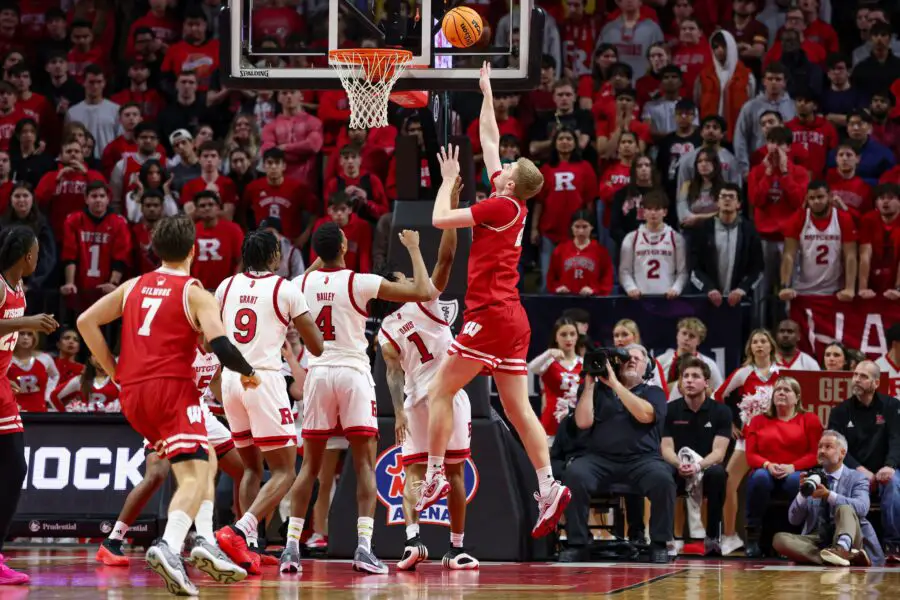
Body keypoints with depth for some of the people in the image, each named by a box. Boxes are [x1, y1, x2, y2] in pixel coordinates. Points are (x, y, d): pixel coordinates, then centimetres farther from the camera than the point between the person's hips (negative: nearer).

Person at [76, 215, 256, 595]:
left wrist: (114, 371, 15)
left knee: (204, 459, 22)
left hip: (132, 393, 7)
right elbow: (220, 345, -14)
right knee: (193, 476, -13)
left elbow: (86, 322, 11)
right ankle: (169, 547, -38)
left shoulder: (133, 287, 15)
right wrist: (248, 372, 4)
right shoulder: (196, 294, -1)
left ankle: (205, 542, 9)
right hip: (173, 387, -6)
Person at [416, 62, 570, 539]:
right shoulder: (513, 205, 12)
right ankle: (548, 488, -7)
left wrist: (448, 179, 4)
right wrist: (486, 90, 28)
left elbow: (440, 219, -10)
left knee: (440, 391, -2)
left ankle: (435, 476, -6)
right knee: (517, 407, 3)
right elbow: (489, 140, 23)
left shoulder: (501, 206, -9)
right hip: (512, 318, 8)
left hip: (491, 316, -8)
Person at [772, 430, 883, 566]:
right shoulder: (812, 478, 17)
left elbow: (862, 507, -15)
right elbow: (794, 520, 9)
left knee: (845, 508, -29)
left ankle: (842, 549, -60)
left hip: (848, 539, -3)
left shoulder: (856, 478, 8)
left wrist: (829, 495, -27)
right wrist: (803, 493, -9)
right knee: (779, 539, -24)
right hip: (817, 539, 3)